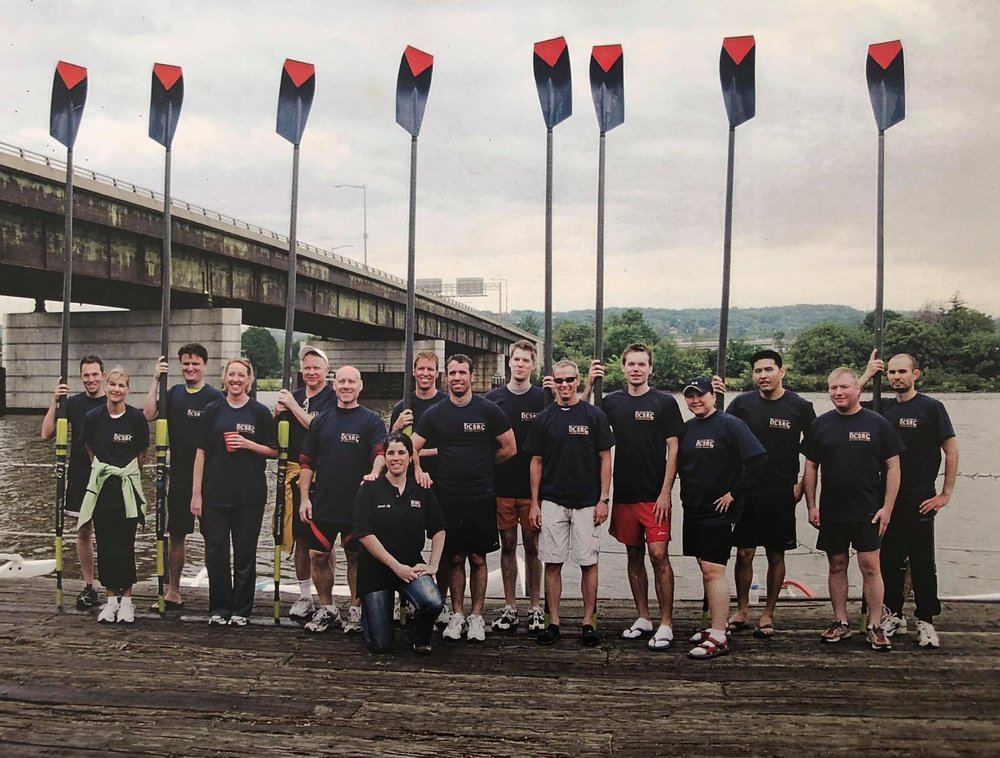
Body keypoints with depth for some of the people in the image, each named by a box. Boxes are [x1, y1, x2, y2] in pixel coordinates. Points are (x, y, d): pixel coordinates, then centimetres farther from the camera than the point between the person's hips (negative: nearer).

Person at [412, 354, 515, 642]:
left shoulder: (488, 410, 0)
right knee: (454, 558, 7)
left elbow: (509, 448, 5)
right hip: (447, 497, 1)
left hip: (481, 498, -1)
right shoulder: (435, 413, 4)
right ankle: (457, 615, 18)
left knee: (477, 559, 4)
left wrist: (483, 467, 10)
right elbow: (412, 447, 4)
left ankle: (476, 617, 14)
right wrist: (418, 471, -13)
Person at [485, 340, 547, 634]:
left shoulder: (543, 398, 1)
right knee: (508, 545, 8)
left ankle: (535, 608, 14)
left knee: (532, 546, 5)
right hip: (501, 485, 2)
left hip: (532, 486, -1)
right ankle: (509, 608, 16)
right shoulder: (493, 399, 5)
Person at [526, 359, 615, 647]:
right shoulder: (543, 418, 6)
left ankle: (588, 621, 12)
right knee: (552, 563, 4)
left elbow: (605, 460, 1)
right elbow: (536, 462, 9)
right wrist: (534, 502, 3)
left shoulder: (595, 416, 1)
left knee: (588, 563, 2)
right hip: (552, 502, 2)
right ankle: (553, 621, 13)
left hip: (587, 502, -2)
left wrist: (603, 499, -5)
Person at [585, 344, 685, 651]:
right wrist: (589, 384, -2)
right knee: (634, 556, 12)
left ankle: (666, 624, 1)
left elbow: (673, 449, -4)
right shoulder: (613, 402, 7)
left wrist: (665, 492, -10)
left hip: (654, 496, -4)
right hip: (624, 495, 4)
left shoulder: (664, 402, -2)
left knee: (658, 556, -7)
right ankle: (642, 619, 23)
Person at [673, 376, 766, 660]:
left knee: (713, 571, -9)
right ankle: (715, 625, 25)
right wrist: (686, 495, 11)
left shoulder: (730, 425, -10)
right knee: (705, 570, 14)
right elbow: (679, 465, 22)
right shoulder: (686, 428, 11)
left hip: (718, 512, -7)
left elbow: (758, 459, -18)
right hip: (692, 510, 7)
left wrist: (735, 493, -16)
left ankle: (718, 638, -5)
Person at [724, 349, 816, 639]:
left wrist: (802, 484, -1)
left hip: (782, 495, -1)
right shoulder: (742, 403, 1)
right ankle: (741, 611, 19)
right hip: (746, 492, 1)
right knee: (744, 553, 4)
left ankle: (768, 615, 19)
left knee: (776, 555, 7)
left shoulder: (800, 406, -2)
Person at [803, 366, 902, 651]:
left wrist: (887, 507, -7)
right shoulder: (821, 424, 5)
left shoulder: (877, 424, -2)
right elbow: (811, 467, 9)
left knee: (870, 566, -2)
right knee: (837, 566, 9)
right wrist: (811, 505, 4)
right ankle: (841, 623, 19)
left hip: (867, 512, -3)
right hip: (831, 511, 3)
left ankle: (876, 627, 7)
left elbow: (893, 467, -1)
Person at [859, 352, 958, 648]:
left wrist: (945, 494, -7)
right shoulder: (883, 408, 7)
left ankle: (925, 623, 9)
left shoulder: (932, 407, -5)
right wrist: (867, 375, -1)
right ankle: (894, 616, 21)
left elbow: (952, 451, -4)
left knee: (922, 563, 2)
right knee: (889, 560, 10)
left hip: (920, 501, -4)